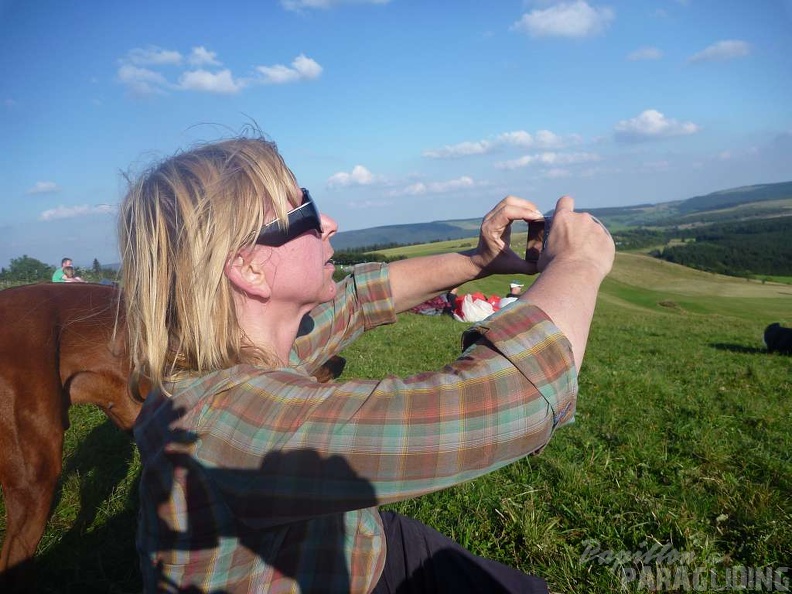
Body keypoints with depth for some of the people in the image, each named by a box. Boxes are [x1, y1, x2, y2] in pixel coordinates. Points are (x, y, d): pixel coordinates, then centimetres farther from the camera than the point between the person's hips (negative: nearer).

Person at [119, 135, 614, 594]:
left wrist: (476, 263, -2)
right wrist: (578, 263, -24)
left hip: (363, 545, 6)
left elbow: (358, 297, 4)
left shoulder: (245, 340, -13)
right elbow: (511, 394, -41)